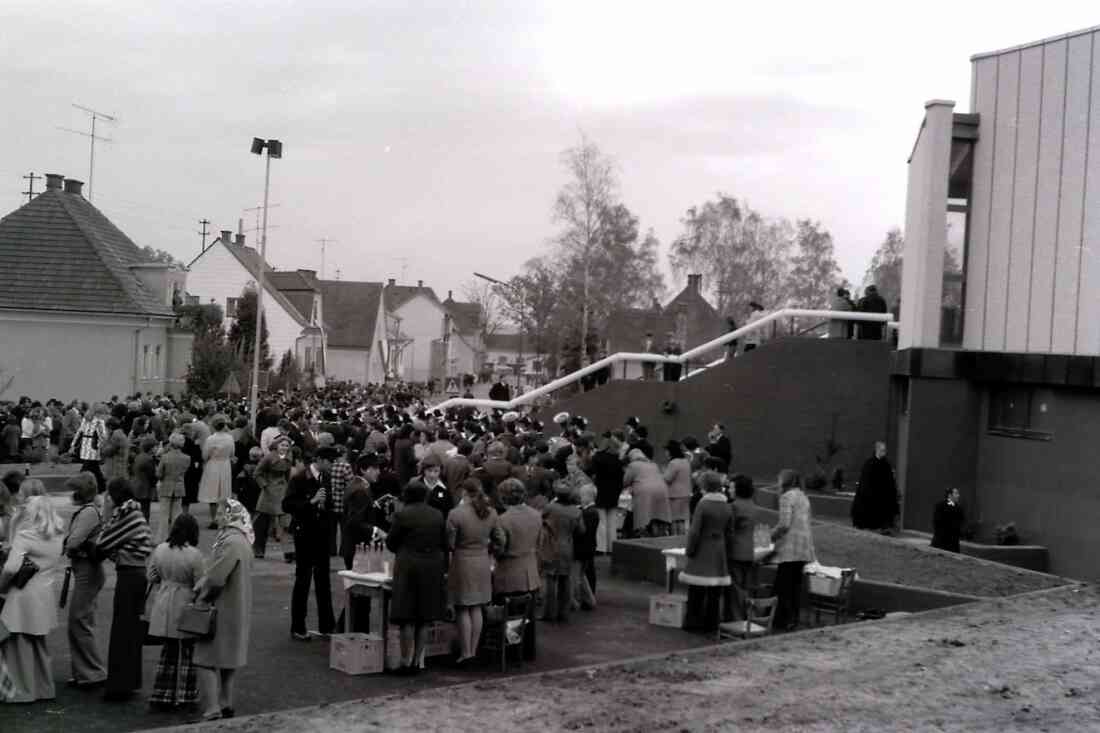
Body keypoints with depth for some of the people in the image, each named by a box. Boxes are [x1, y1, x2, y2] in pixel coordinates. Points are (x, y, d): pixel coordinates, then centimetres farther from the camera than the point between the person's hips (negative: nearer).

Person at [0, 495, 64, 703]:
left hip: (24, 596, -7)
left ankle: (21, 690, 13)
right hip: (46, 595, 7)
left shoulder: (24, 536, -16)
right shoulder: (57, 538, 4)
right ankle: (44, 688, 26)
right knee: (38, 643, 19)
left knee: (20, 644, 7)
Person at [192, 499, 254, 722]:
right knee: (228, 661, 18)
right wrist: (202, 584, 5)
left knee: (207, 661, -6)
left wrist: (200, 595, -8)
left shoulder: (231, 542, -22)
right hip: (235, 609, 10)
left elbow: (215, 578, -25)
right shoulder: (241, 540, 10)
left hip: (223, 610, -10)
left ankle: (212, 711, -7)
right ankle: (226, 705, 26)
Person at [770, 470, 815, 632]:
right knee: (796, 584, 11)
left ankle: (784, 620, -4)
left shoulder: (787, 497, -9)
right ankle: (794, 620, 13)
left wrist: (772, 535, -1)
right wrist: (777, 530, 18)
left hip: (790, 547, -8)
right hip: (804, 547, 8)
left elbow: (784, 524, -17)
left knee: (783, 585, -3)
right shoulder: (803, 497, 17)